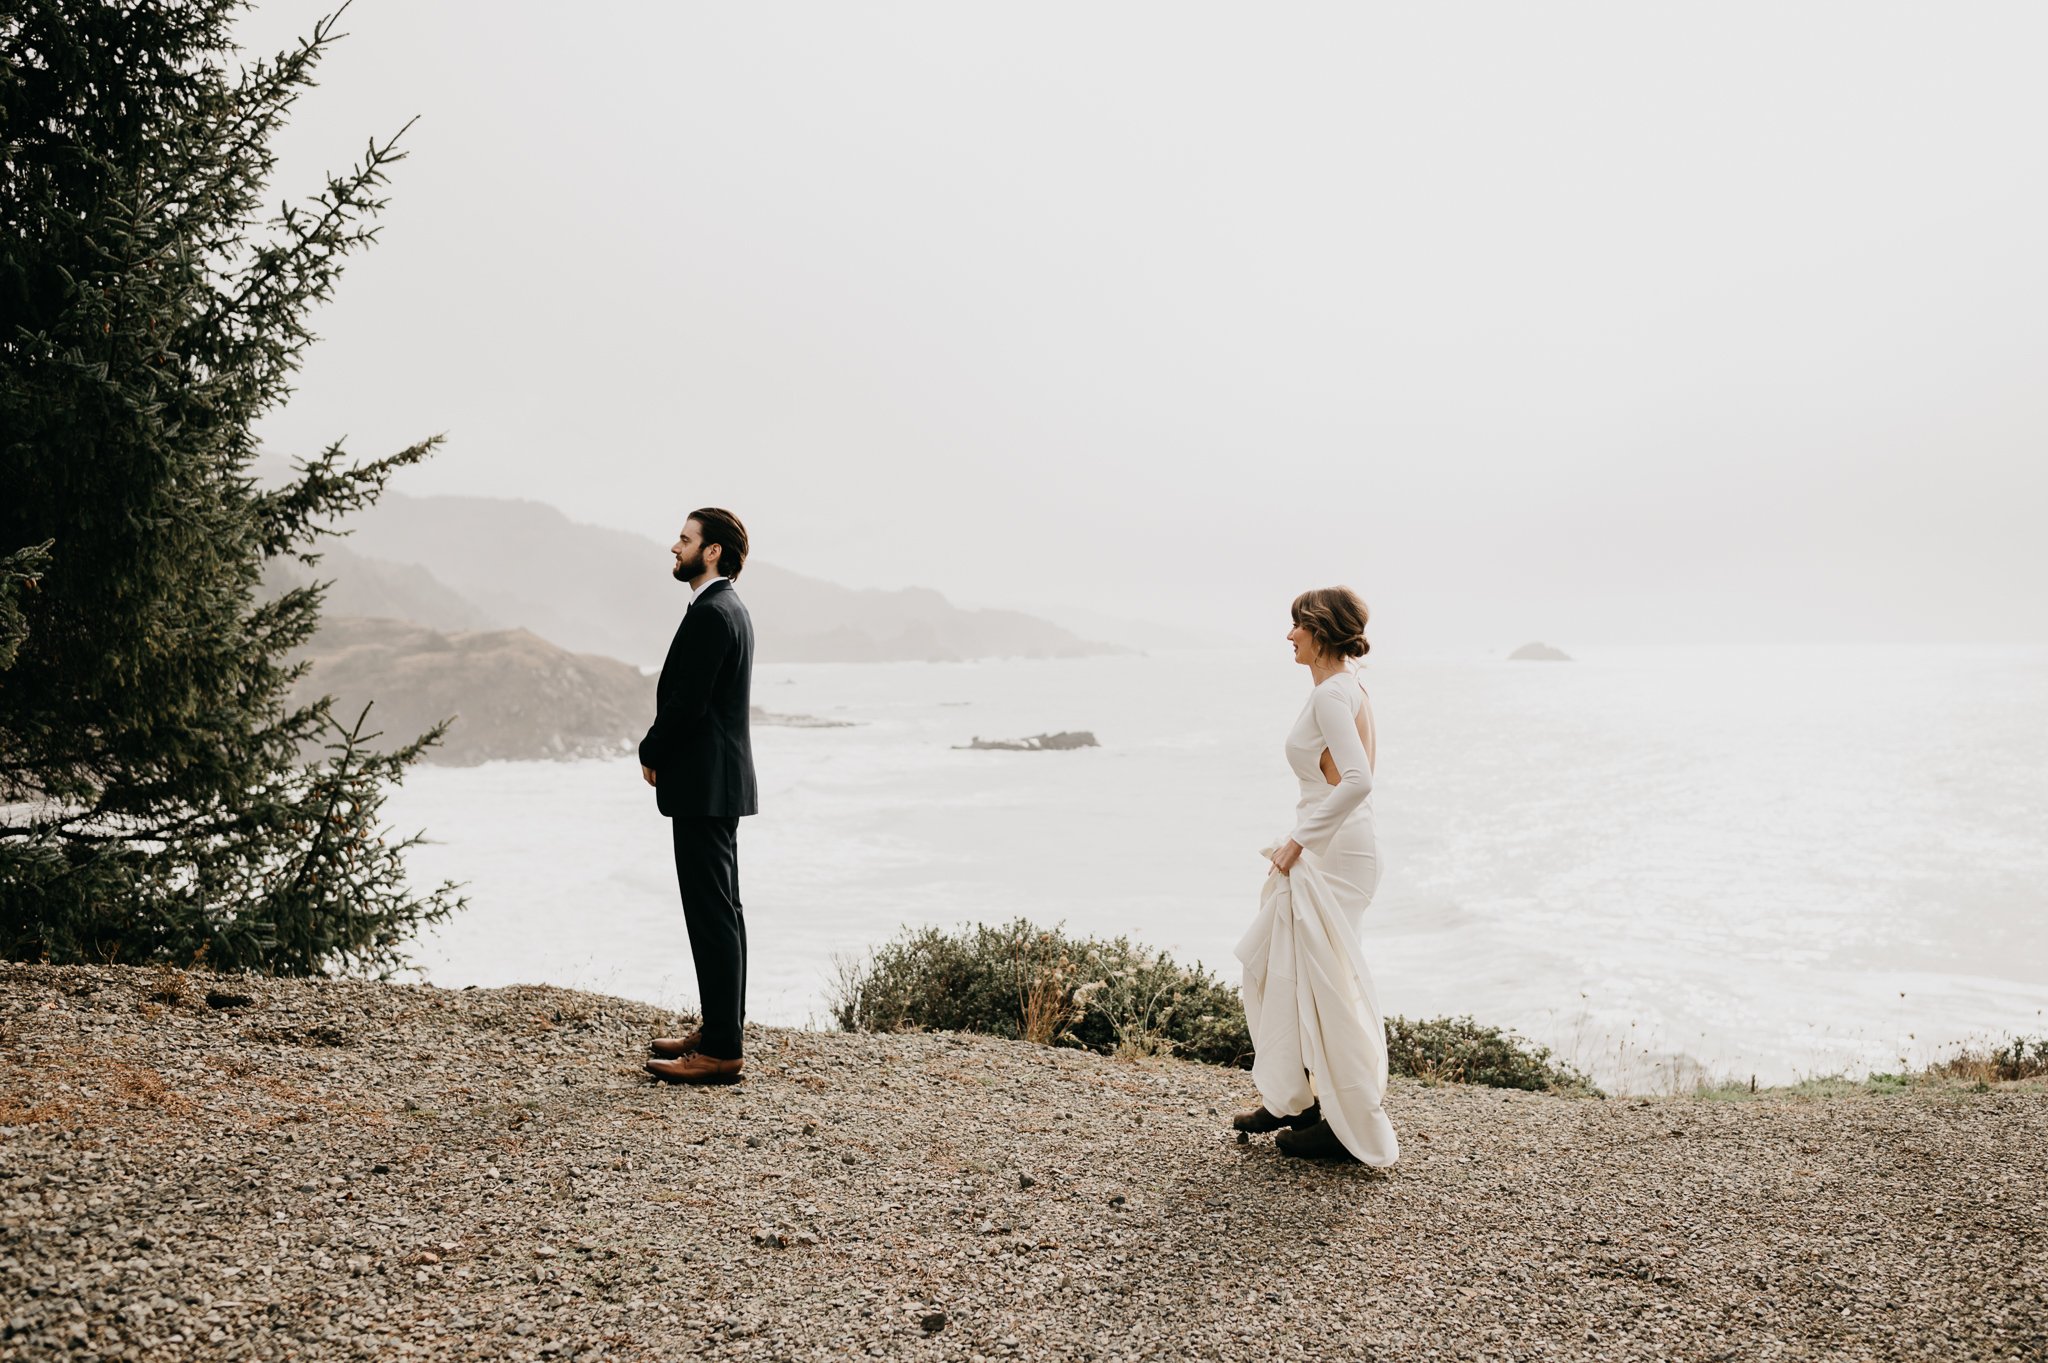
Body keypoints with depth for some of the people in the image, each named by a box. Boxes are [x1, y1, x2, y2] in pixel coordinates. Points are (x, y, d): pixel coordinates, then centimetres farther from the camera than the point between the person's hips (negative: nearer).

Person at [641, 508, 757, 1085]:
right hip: (717, 782, 11)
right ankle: (719, 1030, 25)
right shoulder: (729, 608, 16)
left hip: (702, 785, -11)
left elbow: (686, 702, -20)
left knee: (712, 914, -8)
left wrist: (650, 754, -5)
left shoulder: (711, 614, -16)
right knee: (721, 911, 15)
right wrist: (662, 752, 10)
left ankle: (720, 1051, -4)